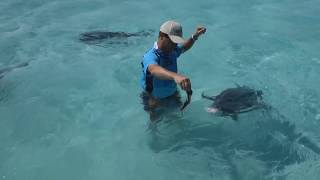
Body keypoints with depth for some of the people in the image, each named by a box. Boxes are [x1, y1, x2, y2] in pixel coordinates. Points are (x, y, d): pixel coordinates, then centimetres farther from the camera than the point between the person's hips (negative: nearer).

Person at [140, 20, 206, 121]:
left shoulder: (172, 50, -13)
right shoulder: (150, 56, -37)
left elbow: (185, 47, 11)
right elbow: (154, 69, -62)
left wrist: (195, 36, -9)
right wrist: (175, 76, -82)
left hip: (172, 95, 6)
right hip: (155, 99, -6)